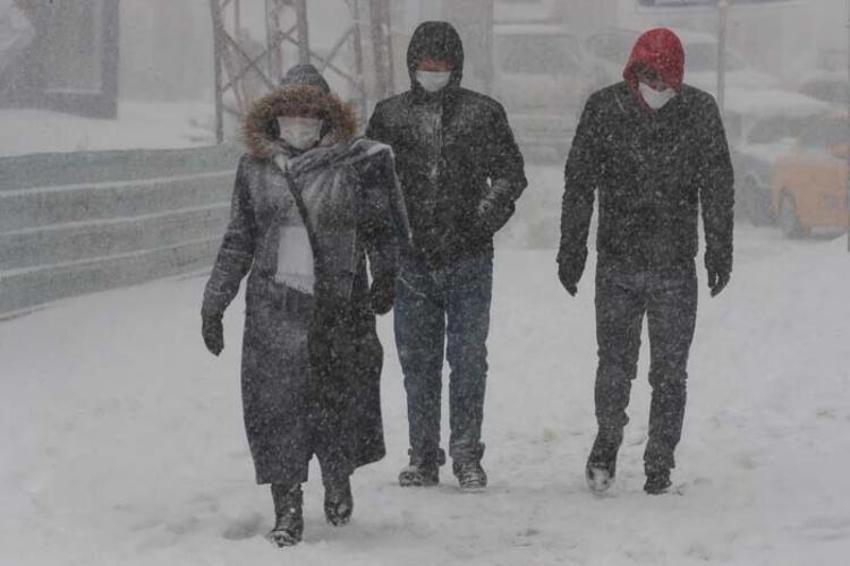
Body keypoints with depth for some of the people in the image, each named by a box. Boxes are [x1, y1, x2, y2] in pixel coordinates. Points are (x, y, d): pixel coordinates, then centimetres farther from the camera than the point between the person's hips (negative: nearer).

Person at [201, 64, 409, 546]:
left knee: (339, 400, 3)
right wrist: (214, 304, 13)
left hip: (338, 306, -1)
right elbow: (239, 240, 14)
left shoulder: (354, 163, 0)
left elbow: (381, 230, 7)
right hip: (273, 306, 1)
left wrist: (385, 278, -6)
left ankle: (338, 481, 33)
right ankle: (287, 511, 5)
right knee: (275, 405, -3)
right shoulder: (255, 167, 7)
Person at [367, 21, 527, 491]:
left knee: (469, 359, 0)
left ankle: (467, 456, 9)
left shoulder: (483, 113, 3)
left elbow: (511, 173, 7)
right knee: (417, 363, 7)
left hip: (468, 259, -1)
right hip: (410, 261, 2)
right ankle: (423, 457, 15)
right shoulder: (389, 116, 6)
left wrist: (489, 212, -9)